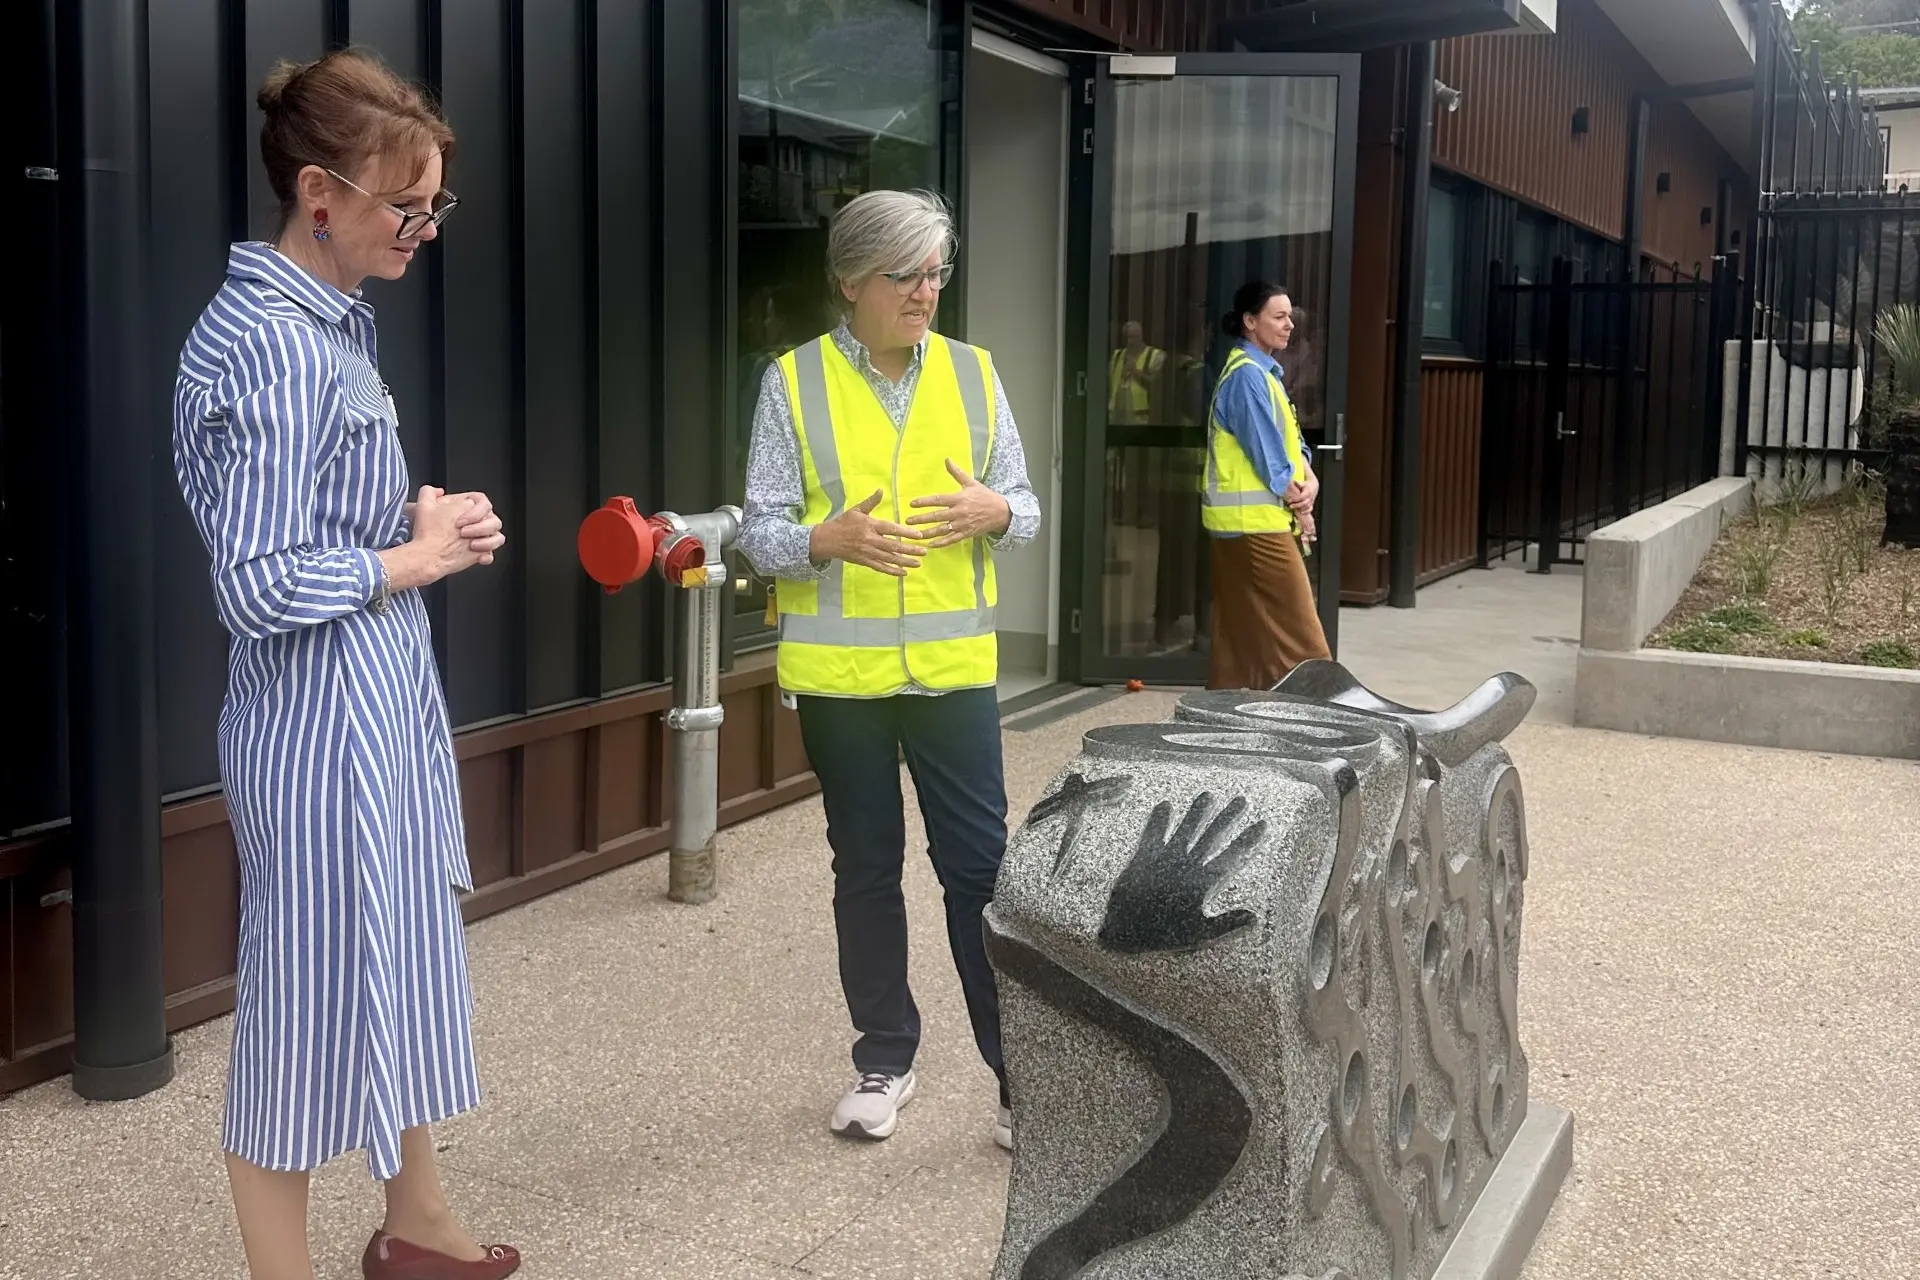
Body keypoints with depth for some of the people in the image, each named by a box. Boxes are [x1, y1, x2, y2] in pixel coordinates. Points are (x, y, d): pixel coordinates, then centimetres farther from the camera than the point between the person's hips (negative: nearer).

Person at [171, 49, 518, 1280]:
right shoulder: (269, 346, -20)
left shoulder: (335, 319, 9)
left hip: (387, 700, 10)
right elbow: (259, 584, -25)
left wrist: (424, 518, 0)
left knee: (401, 961, 21)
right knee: (311, 992, 5)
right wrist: (415, 557, -13)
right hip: (322, 723, -10)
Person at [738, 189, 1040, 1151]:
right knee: (866, 870, 12)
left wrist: (996, 512, -16)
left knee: (980, 866, 0)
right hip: (840, 673, -1)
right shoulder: (795, 383, -2)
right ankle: (885, 1061, 28)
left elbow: (1026, 510, 7)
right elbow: (759, 530, -3)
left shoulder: (972, 373, 4)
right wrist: (828, 539, -23)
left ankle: (1022, 1077, 11)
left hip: (953, 666, 1)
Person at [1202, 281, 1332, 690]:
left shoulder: (1264, 371, 16)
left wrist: (1309, 481, -5)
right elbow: (1267, 454, -17)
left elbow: (1288, 438, 14)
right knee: (1297, 632, -7)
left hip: (1250, 518, 10)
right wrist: (1299, 506, -5)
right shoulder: (1247, 374, -15)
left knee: (1243, 631, 12)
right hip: (1254, 518, -10)